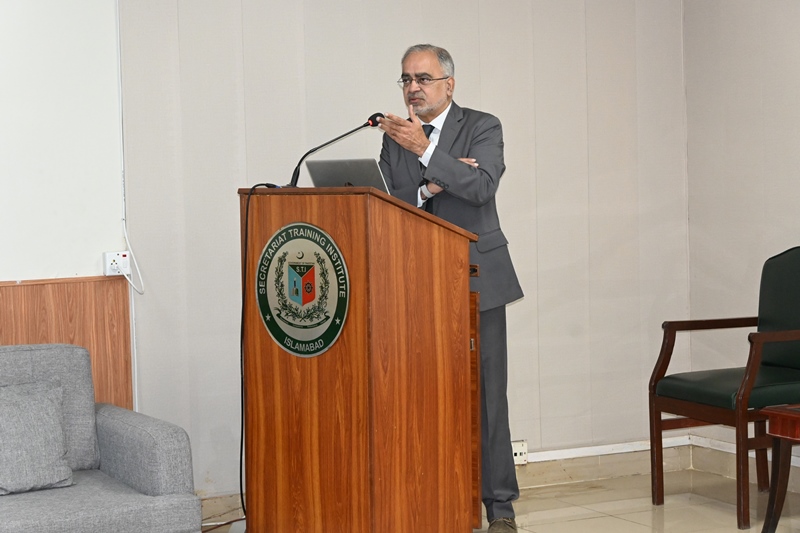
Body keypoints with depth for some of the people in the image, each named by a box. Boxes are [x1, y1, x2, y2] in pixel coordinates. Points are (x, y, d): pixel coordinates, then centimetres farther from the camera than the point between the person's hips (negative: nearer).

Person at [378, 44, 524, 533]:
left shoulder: (483, 127, 1)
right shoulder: (395, 136, 12)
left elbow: (482, 187, -15)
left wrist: (425, 150, -23)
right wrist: (428, 187, -13)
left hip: (476, 278, -3)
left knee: (486, 393, -2)